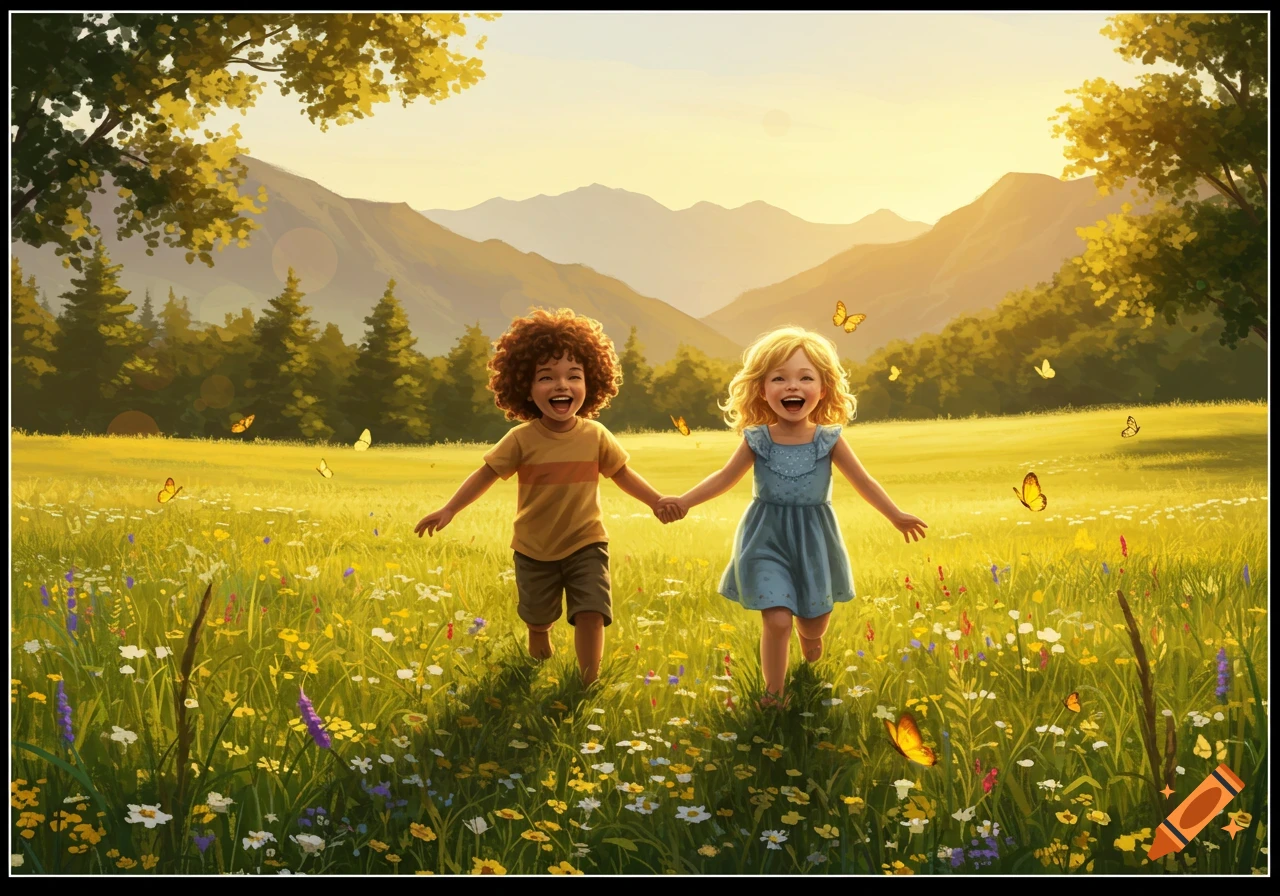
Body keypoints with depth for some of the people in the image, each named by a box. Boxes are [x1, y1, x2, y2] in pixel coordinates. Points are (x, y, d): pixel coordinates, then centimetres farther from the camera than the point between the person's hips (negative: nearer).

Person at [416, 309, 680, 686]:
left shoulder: (595, 436, -10)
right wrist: (449, 510, -18)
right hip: (535, 551, 0)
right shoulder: (522, 439, -16)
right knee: (538, 621, 16)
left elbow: (623, 474, 3)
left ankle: (589, 684, 0)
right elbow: (485, 475, -10)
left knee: (590, 614, -14)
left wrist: (657, 502, -9)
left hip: (585, 545, 0)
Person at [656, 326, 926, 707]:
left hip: (813, 541, 2)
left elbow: (863, 482, -1)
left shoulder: (828, 440, -8)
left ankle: (808, 635, 51)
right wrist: (683, 501, -13)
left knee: (816, 622, 13)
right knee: (777, 620, -12)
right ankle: (773, 691, 8)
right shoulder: (757, 440, -9)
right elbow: (725, 478, -2)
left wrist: (896, 516, -5)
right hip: (766, 540, -1)